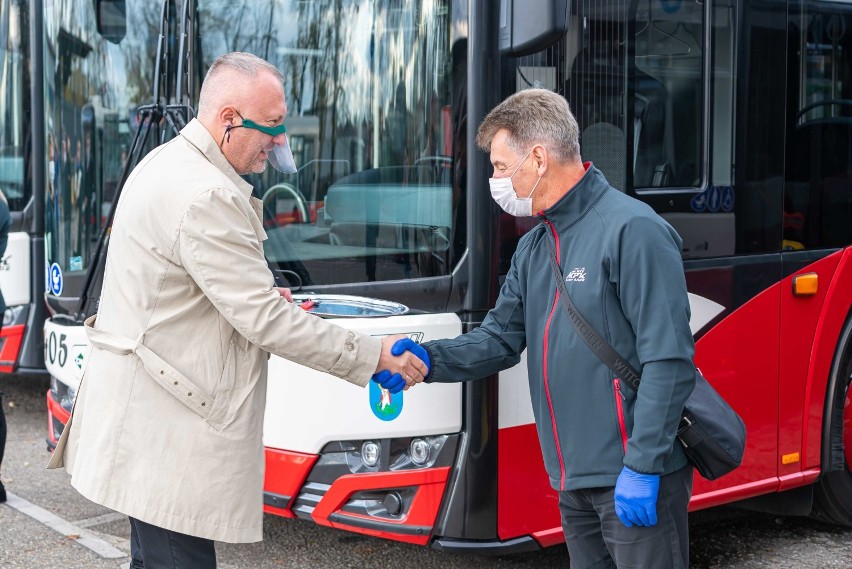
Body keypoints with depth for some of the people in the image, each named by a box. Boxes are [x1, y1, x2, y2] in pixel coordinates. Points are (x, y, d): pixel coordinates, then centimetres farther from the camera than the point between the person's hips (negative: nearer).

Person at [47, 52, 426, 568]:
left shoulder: (165, 163, 13)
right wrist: (374, 356, -15)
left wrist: (256, 294, 10)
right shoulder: (206, 196, -21)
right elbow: (265, 321, -21)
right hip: (166, 429, -11)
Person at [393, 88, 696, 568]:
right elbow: (501, 339, 13)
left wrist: (642, 469, -21)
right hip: (576, 480, 9)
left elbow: (669, 361, -19)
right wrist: (429, 360, -5)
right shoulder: (534, 247, 13)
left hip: (636, 480, -8)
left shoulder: (632, 229, -16)